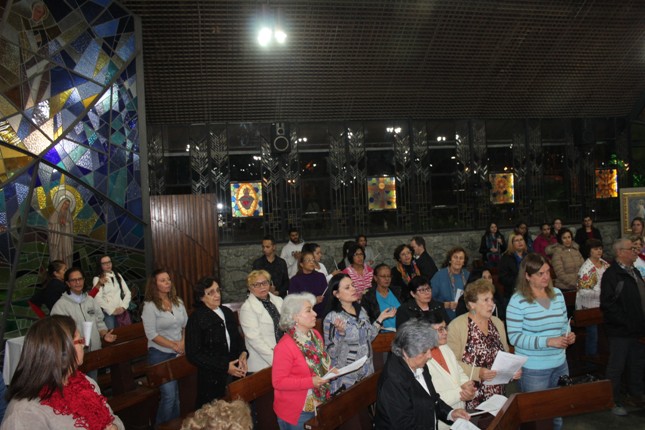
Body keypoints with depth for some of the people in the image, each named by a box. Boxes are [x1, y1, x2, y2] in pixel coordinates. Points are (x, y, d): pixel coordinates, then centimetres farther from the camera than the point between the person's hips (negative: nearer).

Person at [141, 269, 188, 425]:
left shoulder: (178, 302, 5)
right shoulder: (150, 306, -12)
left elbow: (186, 325, 10)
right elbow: (151, 334, -15)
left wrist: (183, 343, -6)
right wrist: (174, 346, -14)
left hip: (179, 353, 5)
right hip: (160, 355, -5)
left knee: (176, 393, 12)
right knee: (169, 394, -5)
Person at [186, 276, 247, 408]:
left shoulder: (227, 312, 9)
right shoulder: (197, 318, -9)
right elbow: (193, 355, -11)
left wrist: (243, 353, -2)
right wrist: (225, 367, -15)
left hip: (235, 373, 5)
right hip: (212, 380, -5)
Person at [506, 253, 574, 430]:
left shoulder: (557, 294, 3)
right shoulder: (518, 300, -15)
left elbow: (564, 323, 16)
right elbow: (515, 336, -16)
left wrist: (569, 335, -6)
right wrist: (548, 341, -23)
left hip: (560, 364, 5)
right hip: (533, 369, -5)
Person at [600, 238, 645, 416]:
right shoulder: (611, 274, -16)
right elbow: (607, 304, -23)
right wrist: (626, 323, -22)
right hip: (620, 331, -8)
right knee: (616, 367, 4)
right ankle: (615, 401, 17)